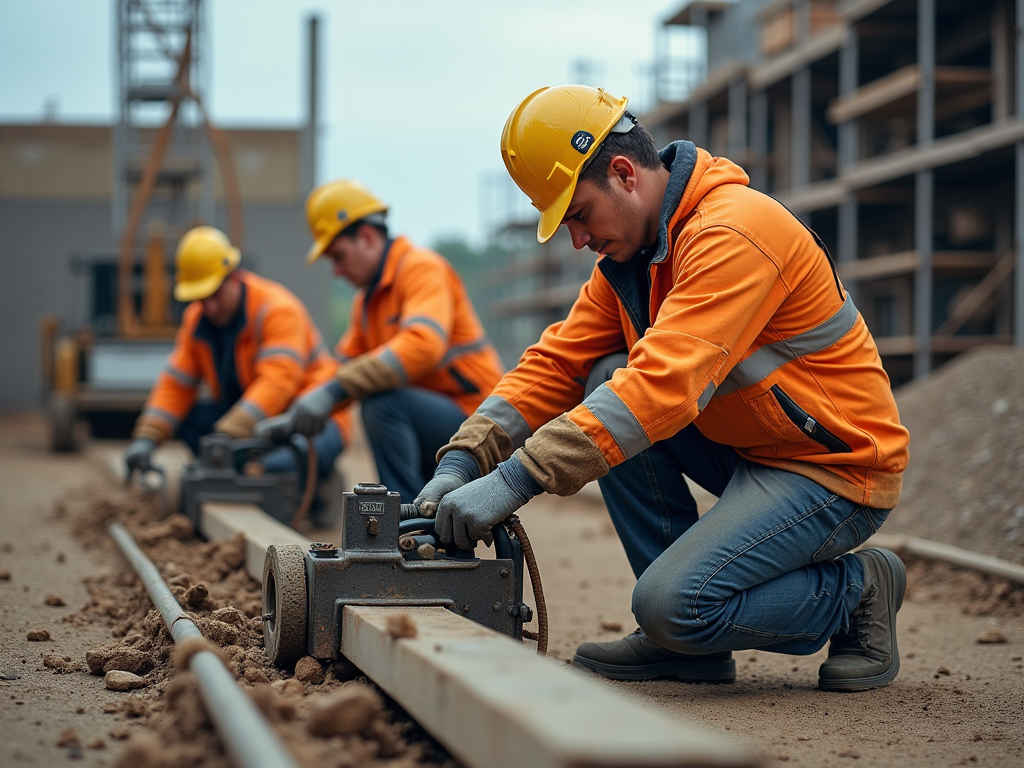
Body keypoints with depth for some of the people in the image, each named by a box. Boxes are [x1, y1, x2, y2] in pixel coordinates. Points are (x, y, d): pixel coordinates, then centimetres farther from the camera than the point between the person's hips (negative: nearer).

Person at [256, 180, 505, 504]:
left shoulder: (421, 268, -16)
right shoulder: (367, 298, 14)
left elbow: (422, 346, -32)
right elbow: (346, 366, 16)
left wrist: (333, 391, -36)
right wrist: (298, 416, 1)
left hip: (472, 416, -10)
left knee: (380, 401, -31)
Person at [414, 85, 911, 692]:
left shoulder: (733, 232, -24)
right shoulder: (631, 248, 6)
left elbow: (665, 385, -34)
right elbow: (558, 362, 2)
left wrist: (514, 481, -38)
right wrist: (463, 461, -13)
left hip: (836, 468, -9)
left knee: (673, 606, -24)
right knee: (606, 381, -5)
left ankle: (857, 592, 3)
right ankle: (688, 643, 0)